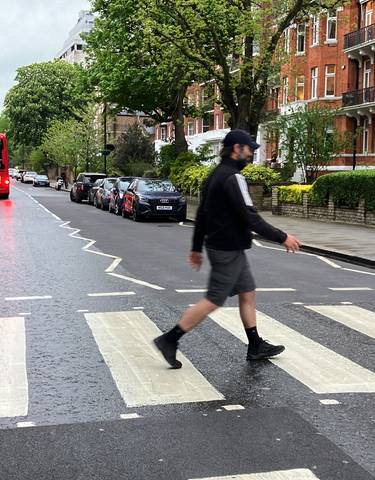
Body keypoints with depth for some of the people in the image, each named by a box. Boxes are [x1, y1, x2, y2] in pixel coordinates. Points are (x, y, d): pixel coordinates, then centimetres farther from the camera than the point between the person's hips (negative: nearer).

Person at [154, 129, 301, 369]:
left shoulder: (216, 175, 12)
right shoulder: (233, 178, -19)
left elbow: (202, 214, 17)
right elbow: (250, 218, -24)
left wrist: (197, 248, 22)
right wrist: (282, 237, -17)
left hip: (221, 246, 10)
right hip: (228, 250, -10)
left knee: (248, 293, 15)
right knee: (214, 301, -4)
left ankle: (256, 346, 23)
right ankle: (170, 340, 1)